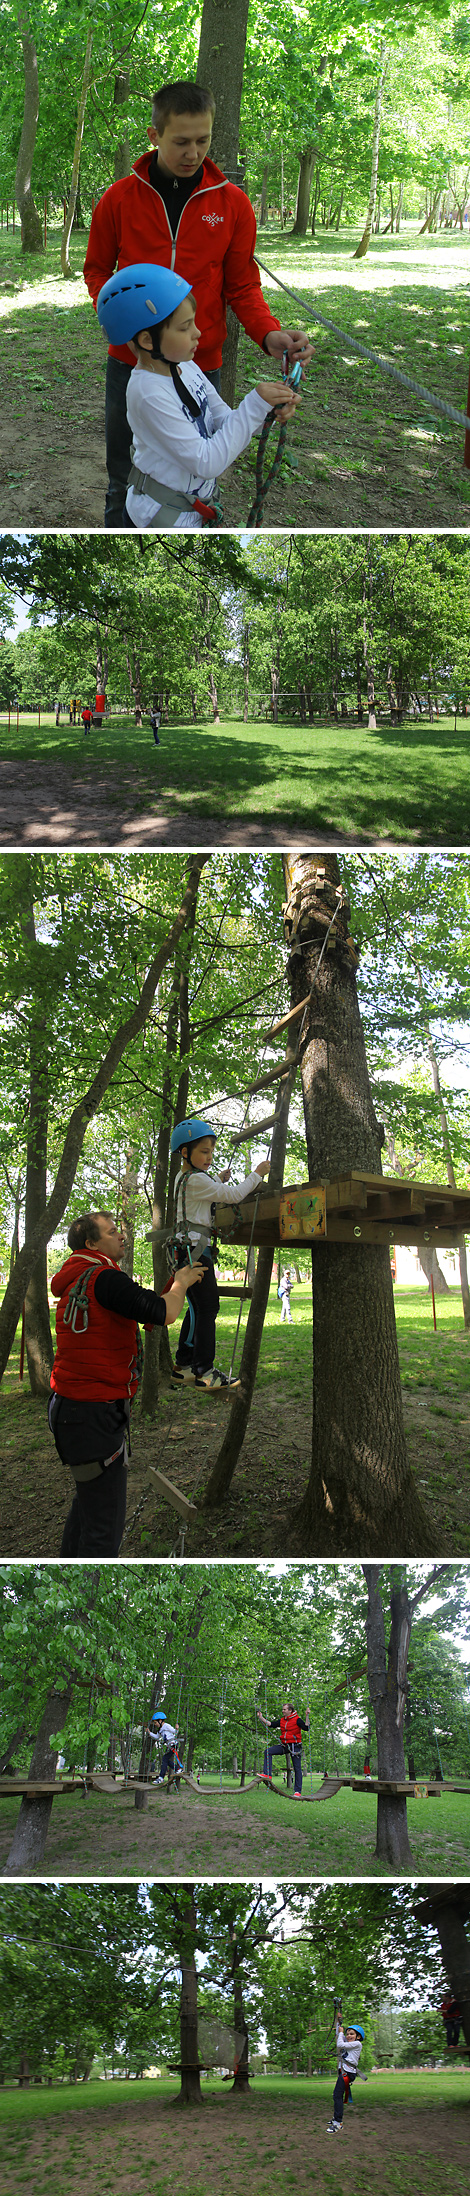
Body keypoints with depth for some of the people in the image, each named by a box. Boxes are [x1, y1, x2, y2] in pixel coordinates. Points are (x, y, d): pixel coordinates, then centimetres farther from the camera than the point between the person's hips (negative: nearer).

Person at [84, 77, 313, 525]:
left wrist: (268, 333, -17)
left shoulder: (233, 203, -1)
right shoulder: (119, 198, -2)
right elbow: (97, 269, 8)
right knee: (125, 484, 9)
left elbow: (242, 285, 2)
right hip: (131, 363, 0)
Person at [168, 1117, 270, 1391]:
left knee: (198, 1307, 11)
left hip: (185, 1249, 10)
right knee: (207, 1307, -12)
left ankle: (184, 1364, 13)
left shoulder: (183, 1178, 18)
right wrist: (257, 1174, -1)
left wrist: (219, 1181, 28)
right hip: (194, 1248, -10)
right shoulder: (197, 1180, -14)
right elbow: (233, 1196, -11)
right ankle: (204, 1371, -15)